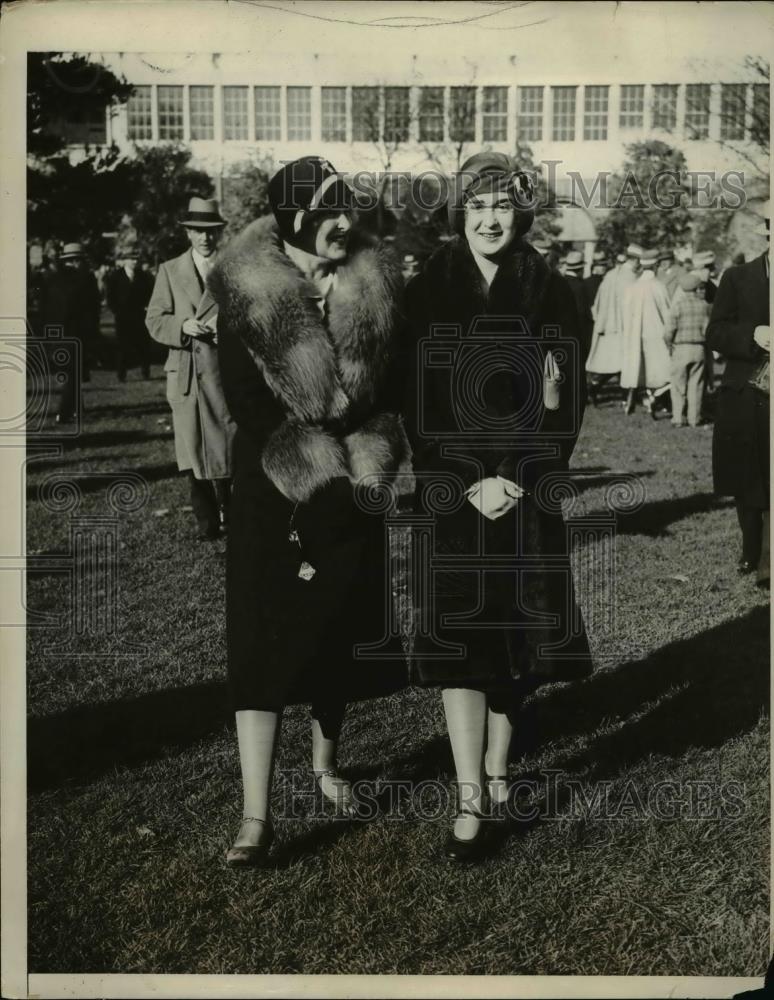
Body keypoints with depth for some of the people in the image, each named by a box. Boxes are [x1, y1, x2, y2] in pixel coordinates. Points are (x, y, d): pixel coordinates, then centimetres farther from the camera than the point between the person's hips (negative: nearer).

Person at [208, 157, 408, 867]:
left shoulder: (377, 286, 1)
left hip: (350, 489, 3)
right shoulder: (247, 289, -7)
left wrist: (368, 455, -8)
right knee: (263, 642, -5)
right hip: (272, 486, -3)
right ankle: (256, 816, 0)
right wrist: (309, 460, -13)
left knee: (339, 630, 13)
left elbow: (397, 383, 5)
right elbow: (244, 396, -8)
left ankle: (326, 763, 36)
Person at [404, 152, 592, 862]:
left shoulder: (552, 295, 4)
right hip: (452, 493, -1)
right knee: (458, 637, -5)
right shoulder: (427, 293, 2)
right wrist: (469, 484, -11)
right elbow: (415, 402, -3)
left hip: (528, 491, 2)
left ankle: (497, 771, 25)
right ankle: (471, 801, 1)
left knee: (515, 638, 8)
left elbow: (569, 401, 1)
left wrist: (520, 480, -10)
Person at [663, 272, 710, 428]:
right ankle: (694, 418, 13)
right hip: (699, 349, 2)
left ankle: (677, 418, 4)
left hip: (681, 349, -2)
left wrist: (669, 346, 4)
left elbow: (668, 332, -11)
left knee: (678, 385, 5)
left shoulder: (677, 305, -7)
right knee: (696, 385, 10)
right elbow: (707, 329, 1)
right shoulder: (704, 305, 0)